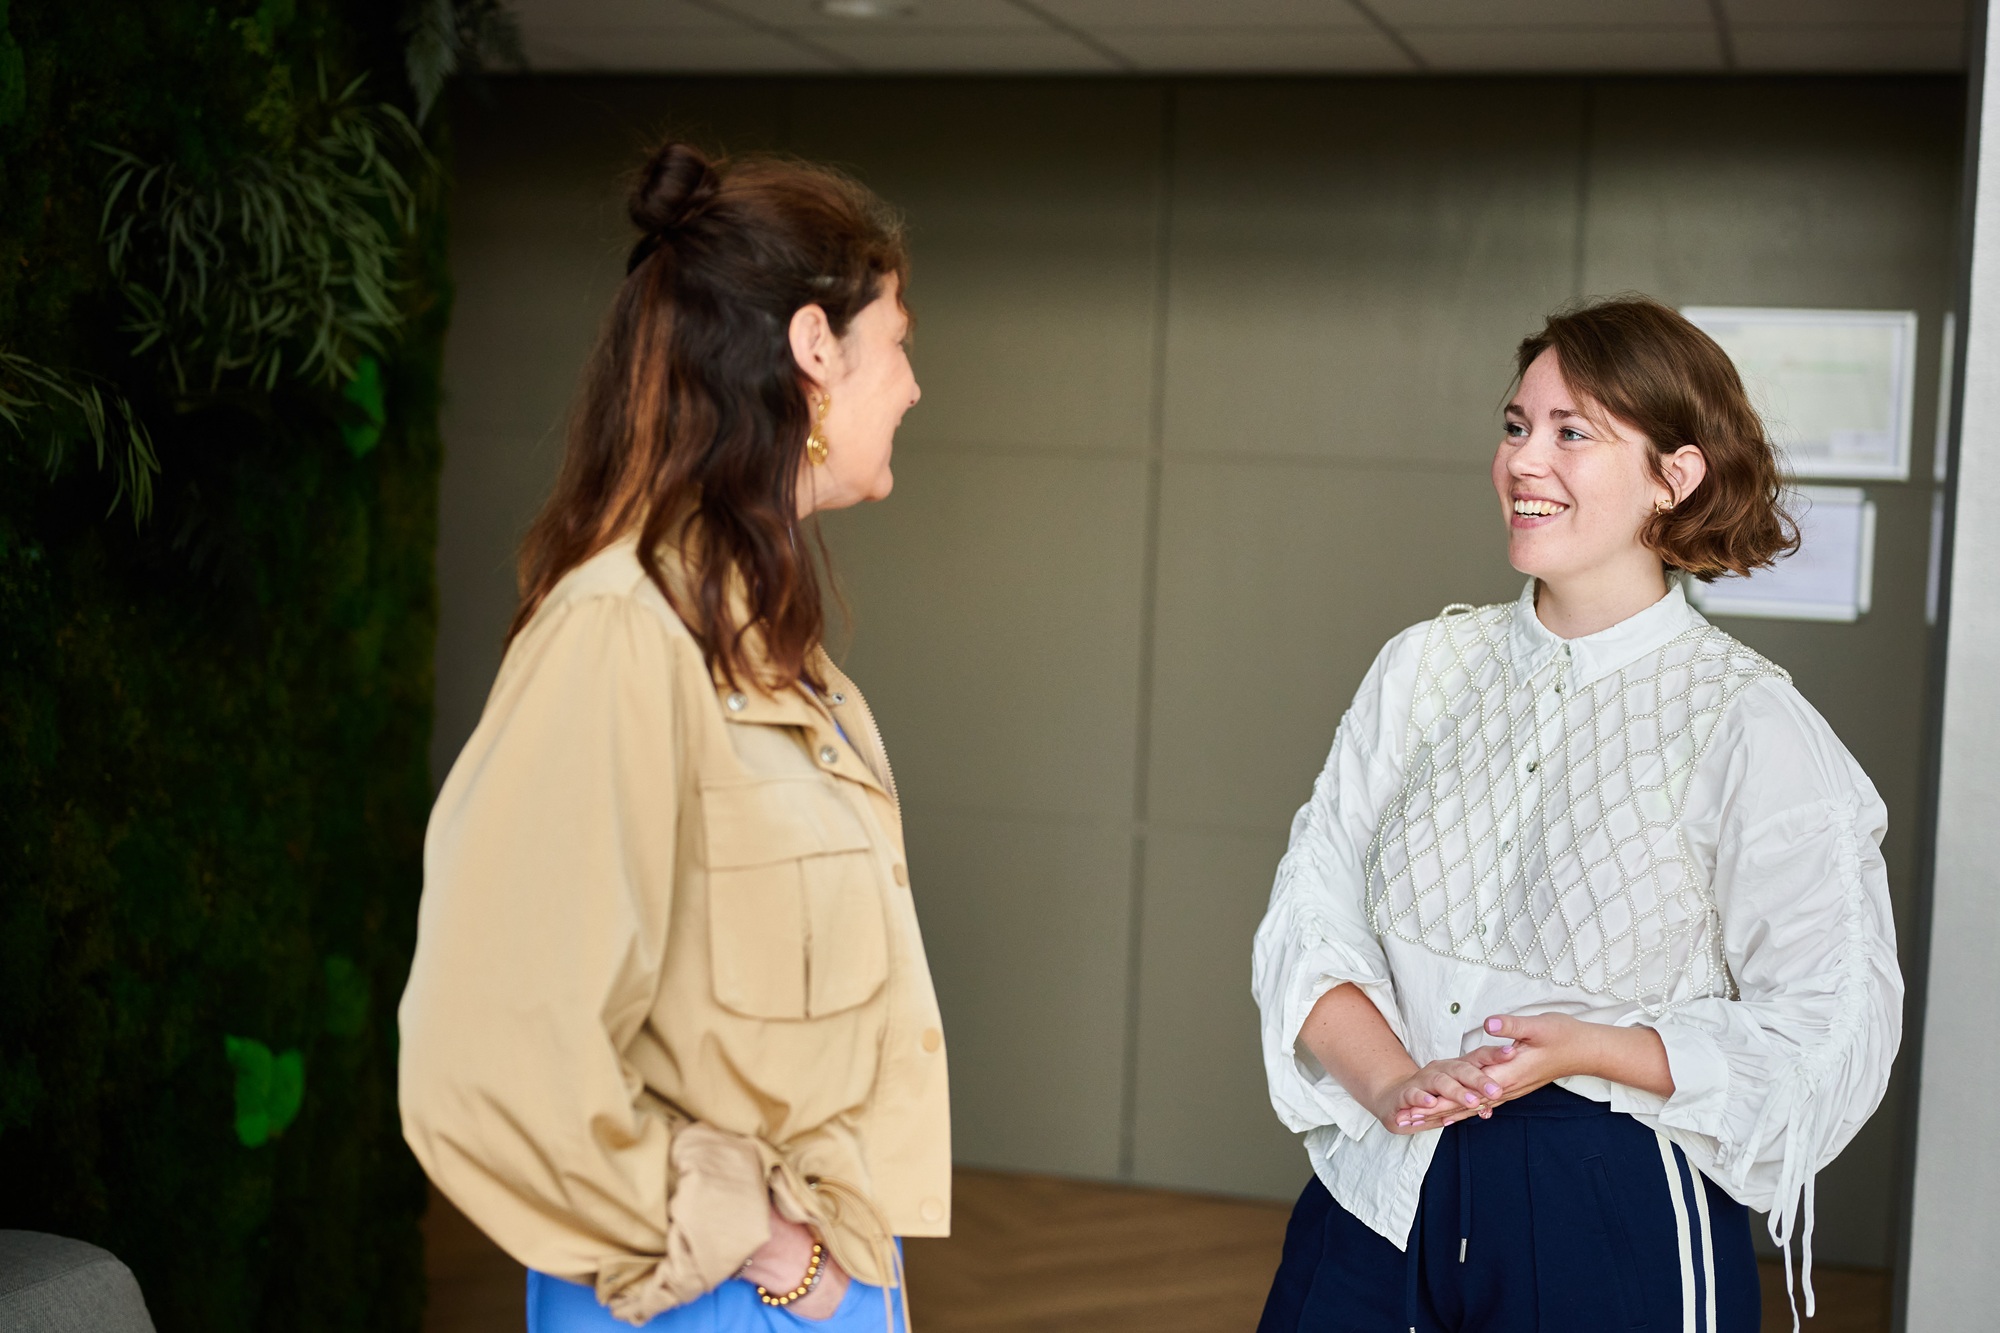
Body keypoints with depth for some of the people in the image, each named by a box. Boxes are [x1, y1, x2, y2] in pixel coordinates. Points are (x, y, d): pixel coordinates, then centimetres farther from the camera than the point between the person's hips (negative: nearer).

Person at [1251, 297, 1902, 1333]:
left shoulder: (1751, 727, -10)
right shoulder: (1421, 667, 4)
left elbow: (1831, 1036, -9)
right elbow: (1308, 917, 1)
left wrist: (1584, 1051, -19)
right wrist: (1395, 1081, -16)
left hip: (1618, 1231, -3)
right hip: (1380, 1202, 4)